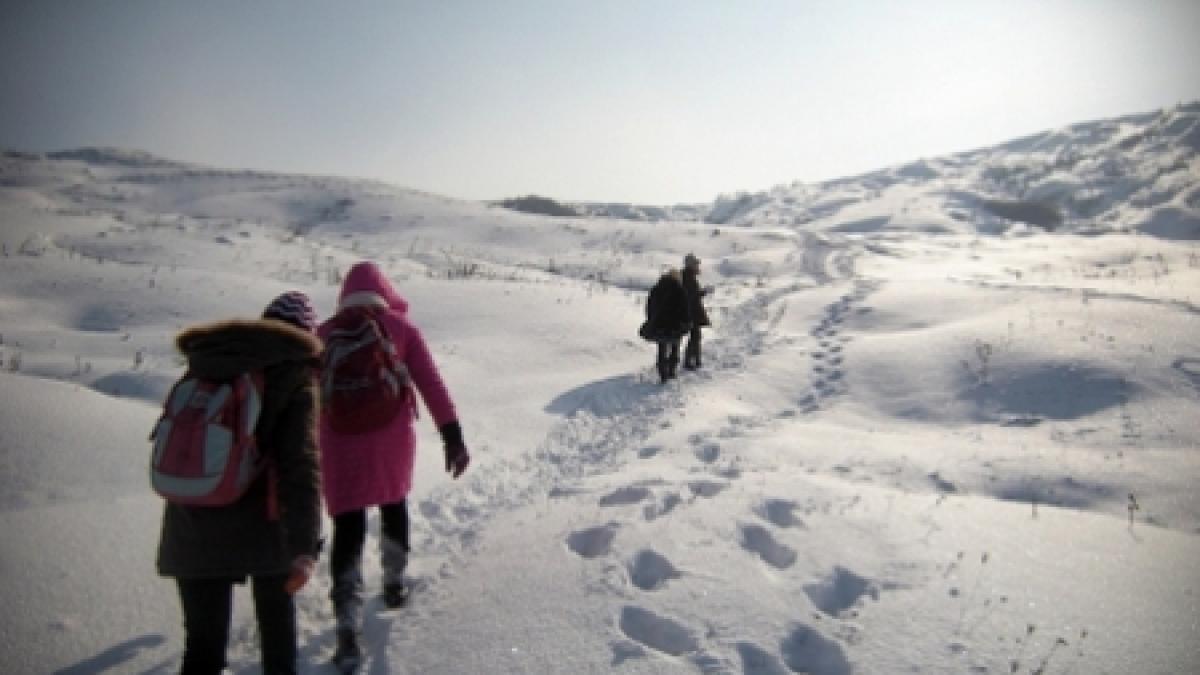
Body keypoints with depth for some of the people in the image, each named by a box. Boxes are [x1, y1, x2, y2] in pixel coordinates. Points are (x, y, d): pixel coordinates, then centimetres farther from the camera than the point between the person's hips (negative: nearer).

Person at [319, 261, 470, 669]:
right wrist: (452, 435, -6)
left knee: (348, 528, 2)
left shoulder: (323, 333, 7)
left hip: (340, 443, 0)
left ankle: (348, 629, -7)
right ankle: (394, 583, 39)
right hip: (392, 437, 0)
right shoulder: (400, 327, 2)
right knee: (394, 504, 26)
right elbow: (431, 383, -6)